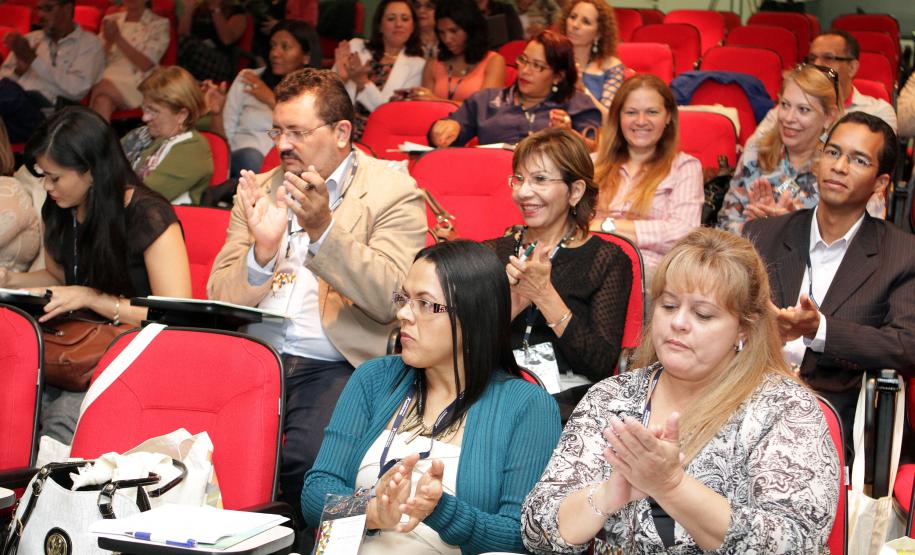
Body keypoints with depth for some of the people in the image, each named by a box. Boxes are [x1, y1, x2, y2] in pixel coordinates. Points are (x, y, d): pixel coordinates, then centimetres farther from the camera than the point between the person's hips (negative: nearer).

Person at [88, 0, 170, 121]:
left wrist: (119, 39, -11)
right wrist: (108, 42, -7)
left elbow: (145, 65, -5)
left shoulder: (159, 24, 8)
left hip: (136, 85, -3)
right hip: (107, 77, 3)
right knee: (104, 101, -33)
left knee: (102, 90, -35)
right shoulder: (111, 20, 20)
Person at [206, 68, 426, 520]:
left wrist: (323, 229, -20)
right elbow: (221, 298, 11)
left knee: (304, 459, -32)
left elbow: (391, 300, -10)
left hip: (333, 368, -4)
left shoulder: (394, 194, 3)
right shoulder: (260, 191, 17)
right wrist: (262, 250, -10)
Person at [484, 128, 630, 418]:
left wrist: (545, 294, -12)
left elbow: (603, 366, -5)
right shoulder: (493, 253, 15)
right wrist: (510, 307, -12)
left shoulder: (608, 260, 5)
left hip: (565, 397, -2)